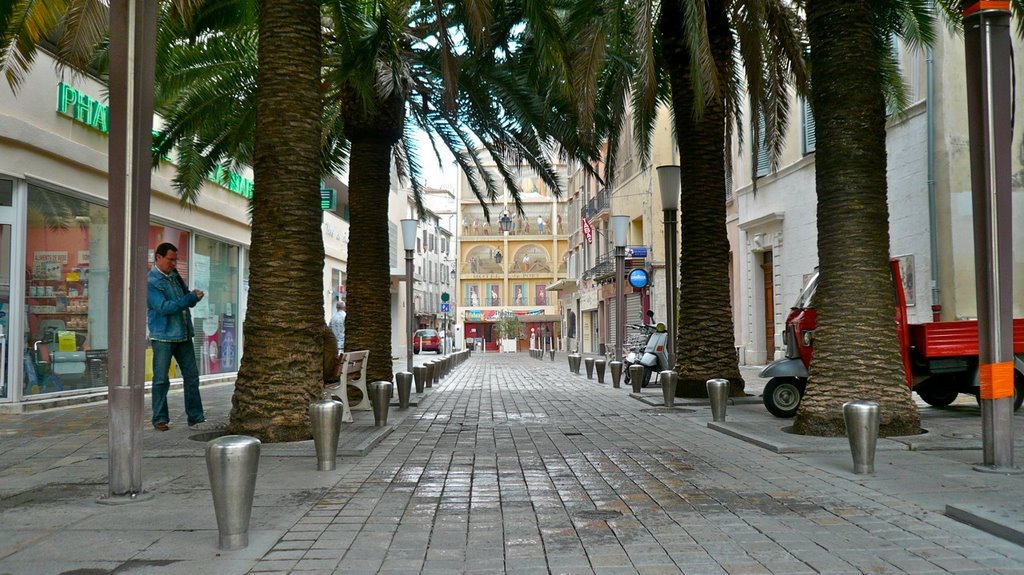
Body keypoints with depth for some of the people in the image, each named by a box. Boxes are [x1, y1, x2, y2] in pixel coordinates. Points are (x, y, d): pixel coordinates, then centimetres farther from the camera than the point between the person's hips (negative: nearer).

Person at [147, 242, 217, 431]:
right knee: (161, 380, 2)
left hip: (183, 335, 7)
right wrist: (190, 298, -19)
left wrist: (194, 296, -3)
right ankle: (160, 419, 12)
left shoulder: (174, 275, 13)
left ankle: (196, 419, 11)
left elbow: (187, 299, 21)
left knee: (192, 376, 6)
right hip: (163, 336, -7)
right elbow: (163, 307, -19)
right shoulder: (150, 281, -9)